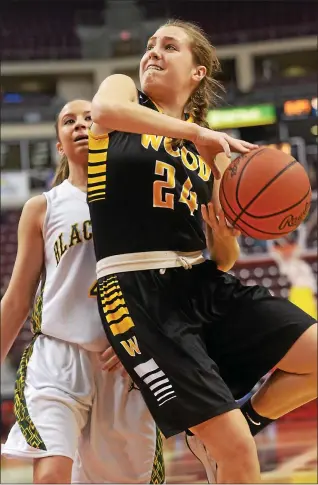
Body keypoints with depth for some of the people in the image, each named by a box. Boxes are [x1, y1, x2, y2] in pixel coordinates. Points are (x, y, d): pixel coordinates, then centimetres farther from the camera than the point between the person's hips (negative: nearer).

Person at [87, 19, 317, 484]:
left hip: (202, 283, 5)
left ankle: (246, 417, 15)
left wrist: (227, 235, -10)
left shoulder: (211, 148, 16)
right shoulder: (123, 89, 7)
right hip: (138, 291, -5)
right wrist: (194, 132, -21)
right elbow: (104, 111, -21)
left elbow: (225, 259, 12)